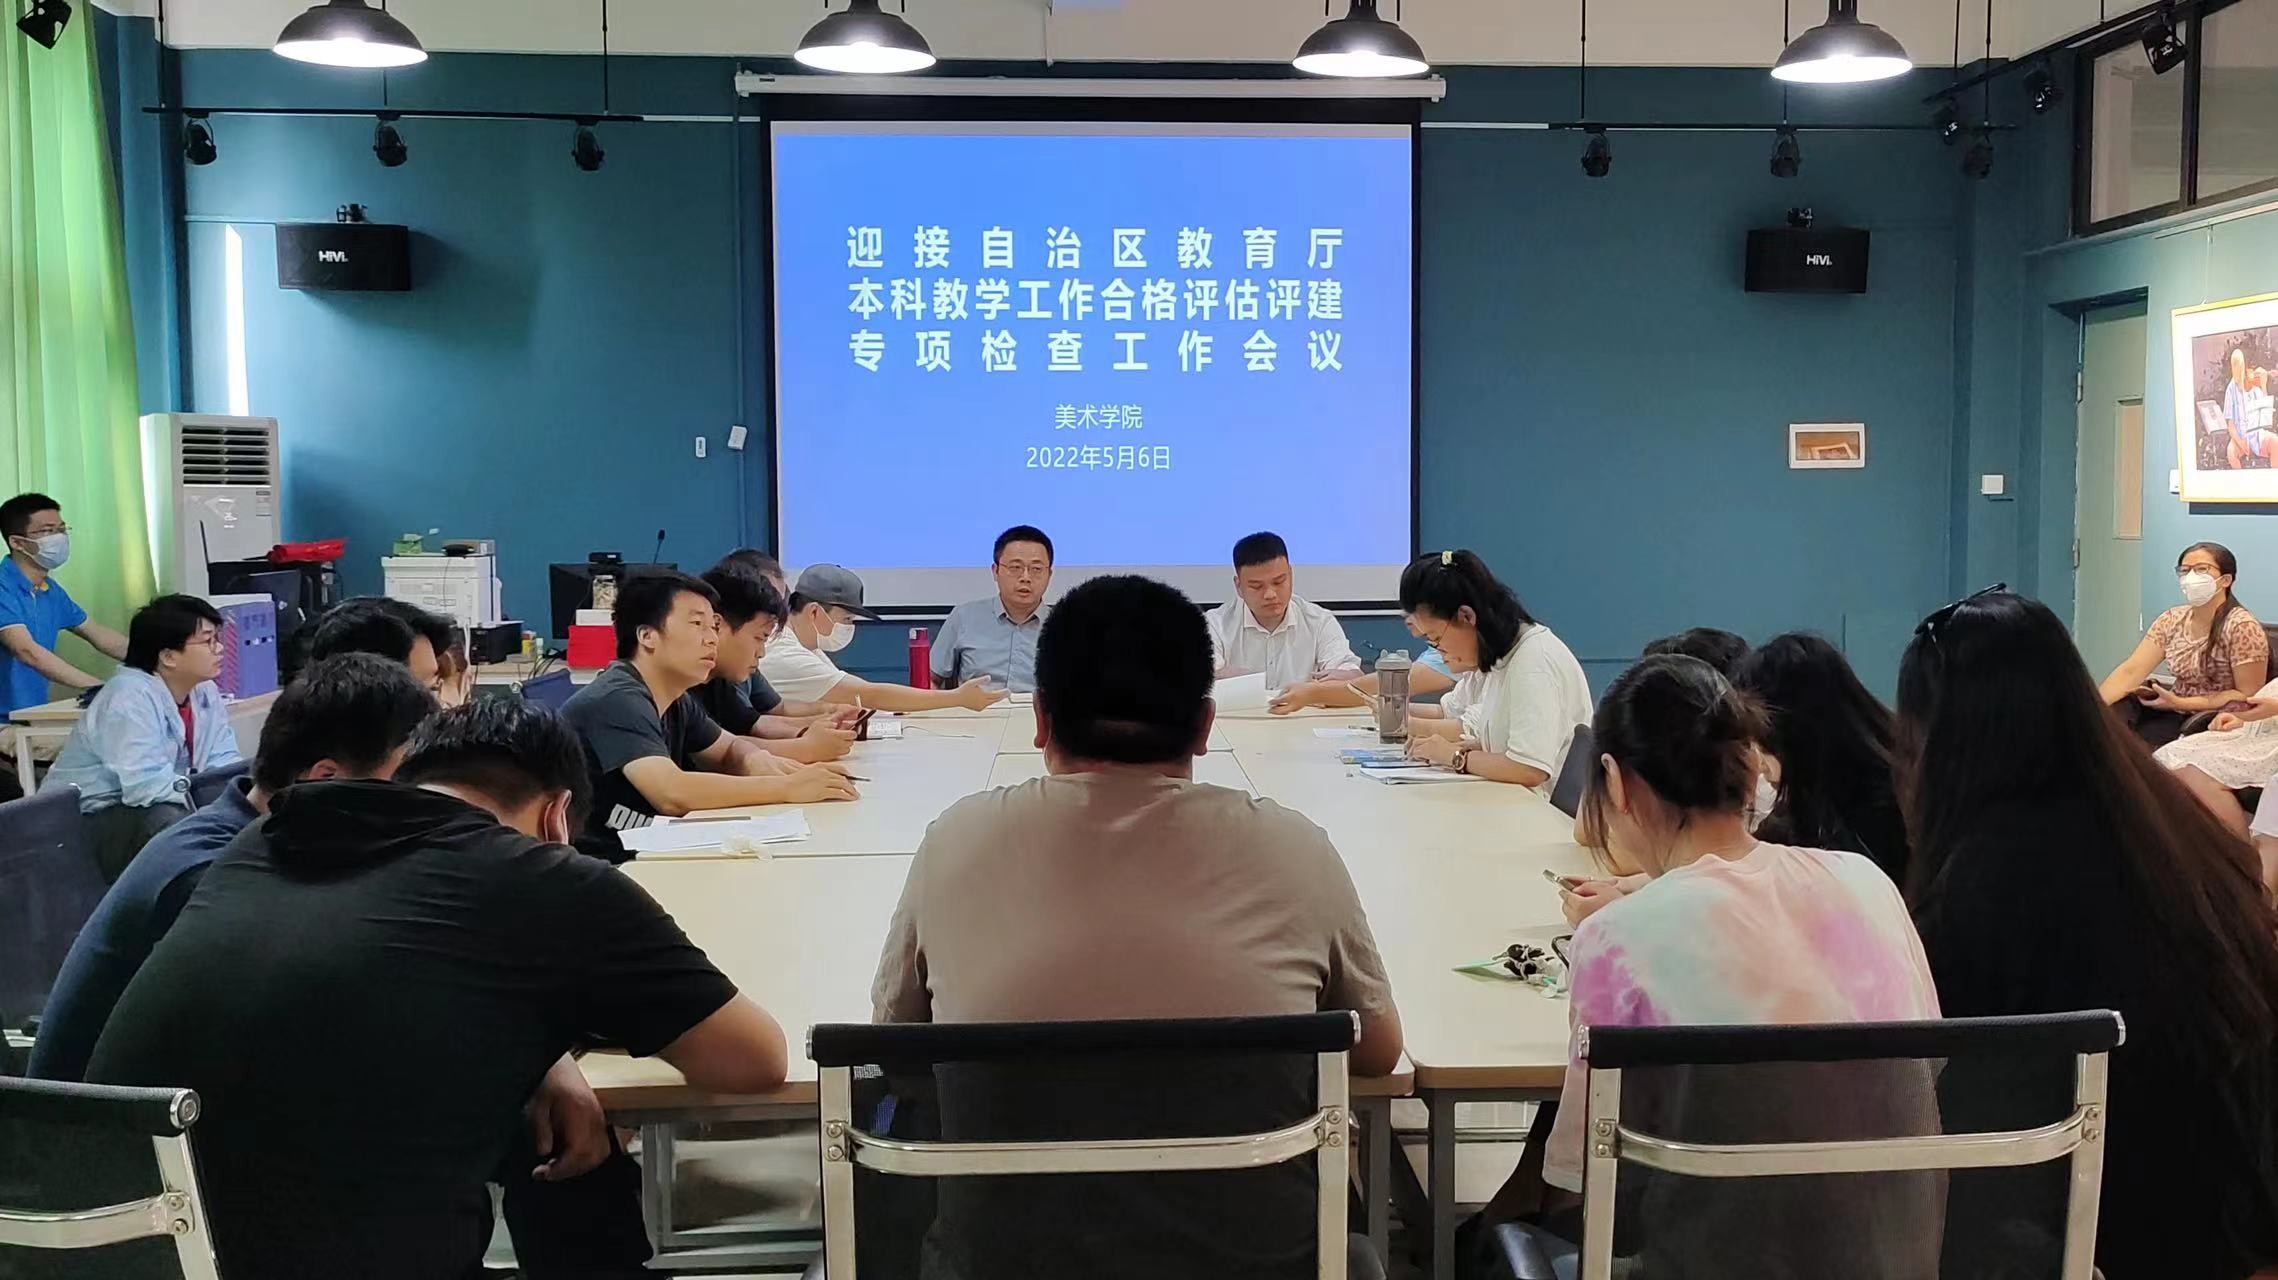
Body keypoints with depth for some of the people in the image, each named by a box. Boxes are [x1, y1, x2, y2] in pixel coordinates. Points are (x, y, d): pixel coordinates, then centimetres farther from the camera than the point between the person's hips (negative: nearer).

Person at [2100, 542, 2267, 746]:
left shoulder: (2241, 628, -15)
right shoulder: (2172, 620, 2)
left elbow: (2250, 696, -14)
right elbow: (2131, 670, -6)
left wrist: (2180, 703, -19)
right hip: (2177, 711, 6)